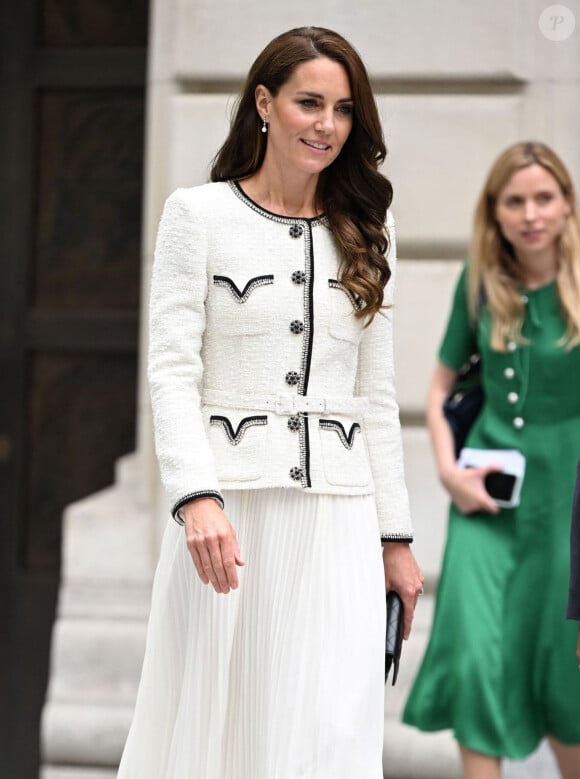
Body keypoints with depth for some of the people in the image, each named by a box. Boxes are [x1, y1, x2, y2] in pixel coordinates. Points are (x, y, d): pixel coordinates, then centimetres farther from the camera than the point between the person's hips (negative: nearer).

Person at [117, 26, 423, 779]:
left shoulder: (365, 233, 13)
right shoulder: (198, 214, 2)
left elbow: (376, 395, 14)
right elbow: (172, 372, -4)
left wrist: (395, 537, 11)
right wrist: (198, 497, -18)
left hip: (337, 520, 3)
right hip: (228, 507, -3)